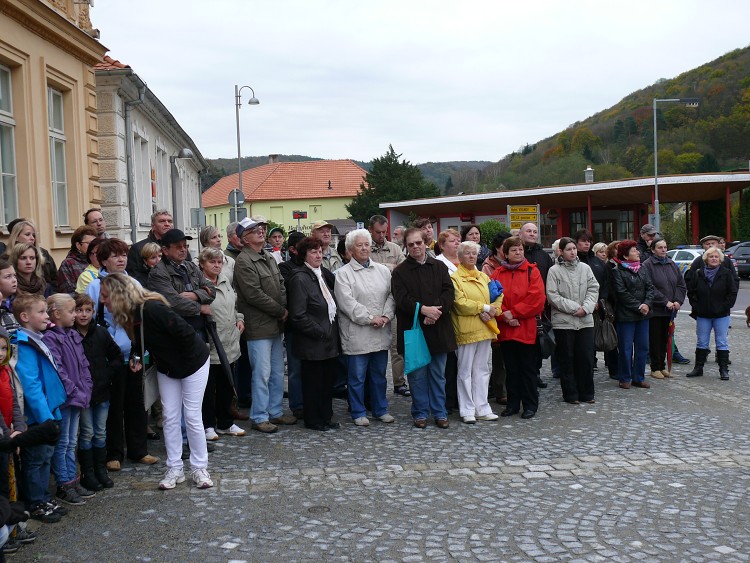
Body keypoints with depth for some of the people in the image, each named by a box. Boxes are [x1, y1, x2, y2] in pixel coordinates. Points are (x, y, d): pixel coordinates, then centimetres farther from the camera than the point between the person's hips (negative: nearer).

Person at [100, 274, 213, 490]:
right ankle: (174, 469, 14)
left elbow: (186, 332, -32)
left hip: (193, 363, -7)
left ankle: (200, 468, 11)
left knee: (192, 417, -2)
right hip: (167, 368, 7)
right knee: (170, 417, 6)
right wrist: (137, 358, -7)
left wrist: (187, 361, -18)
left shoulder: (151, 309, -33)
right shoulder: (129, 315, -7)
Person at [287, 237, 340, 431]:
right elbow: (298, 315, -18)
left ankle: (326, 417, 26)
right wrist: (320, 333, -15)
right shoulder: (300, 278, -13)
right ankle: (313, 420, 16)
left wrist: (332, 332, 7)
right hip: (313, 342, -8)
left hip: (329, 340, 8)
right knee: (313, 381, 4)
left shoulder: (324, 274, 11)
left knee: (328, 379, 14)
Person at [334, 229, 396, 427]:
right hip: (357, 334, -4)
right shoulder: (343, 273, -3)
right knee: (357, 377, 4)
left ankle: (381, 409, 26)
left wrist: (386, 316, -9)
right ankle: (358, 413, 16)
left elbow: (391, 295, 7)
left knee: (379, 375, 14)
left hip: (381, 334, 4)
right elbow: (347, 302, -12)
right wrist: (370, 318, -15)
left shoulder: (382, 270, 12)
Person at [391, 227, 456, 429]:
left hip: (438, 329, 2)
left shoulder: (440, 267, 9)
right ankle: (420, 413, 16)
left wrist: (435, 310, -15)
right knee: (417, 374, 5)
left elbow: (449, 293, 0)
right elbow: (402, 299, -10)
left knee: (438, 374, 9)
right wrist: (423, 309, -22)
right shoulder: (400, 272, 1)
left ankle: (439, 412, 19)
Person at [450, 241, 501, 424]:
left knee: (482, 369, 11)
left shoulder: (484, 277, 16)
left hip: (485, 329, 6)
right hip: (466, 330, -6)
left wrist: (492, 311, -10)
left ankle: (482, 409, 17)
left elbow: (498, 297, 10)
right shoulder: (455, 277, -5)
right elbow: (461, 303, -15)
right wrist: (485, 307, -12)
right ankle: (467, 411, 7)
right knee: (465, 371, 0)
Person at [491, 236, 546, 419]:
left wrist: (513, 312, -13)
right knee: (511, 369, 11)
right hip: (506, 329, 3)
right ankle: (513, 404, 21)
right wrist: (504, 316, -15)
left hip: (527, 329, -3)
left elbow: (536, 298, -11)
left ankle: (530, 405, 14)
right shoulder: (498, 274, 7)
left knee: (528, 368, 5)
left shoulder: (532, 271, 0)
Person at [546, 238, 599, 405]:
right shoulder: (554, 270, -4)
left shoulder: (585, 268, 7)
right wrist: (574, 308, -13)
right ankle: (570, 394, 14)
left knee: (586, 358, 5)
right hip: (563, 321, -3)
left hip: (585, 320, 3)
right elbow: (553, 296, -9)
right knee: (567, 359, 4)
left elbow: (594, 289, 5)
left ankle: (586, 393, 17)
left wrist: (586, 307, -11)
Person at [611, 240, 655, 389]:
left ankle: (638, 377, 19)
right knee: (625, 348, -1)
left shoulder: (643, 269, 12)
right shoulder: (617, 271, -8)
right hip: (625, 315, -6)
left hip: (643, 315, 6)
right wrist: (638, 306, -16)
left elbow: (650, 288, 6)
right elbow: (622, 293, -14)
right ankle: (625, 378, 11)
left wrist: (647, 304, -11)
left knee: (643, 347, 9)